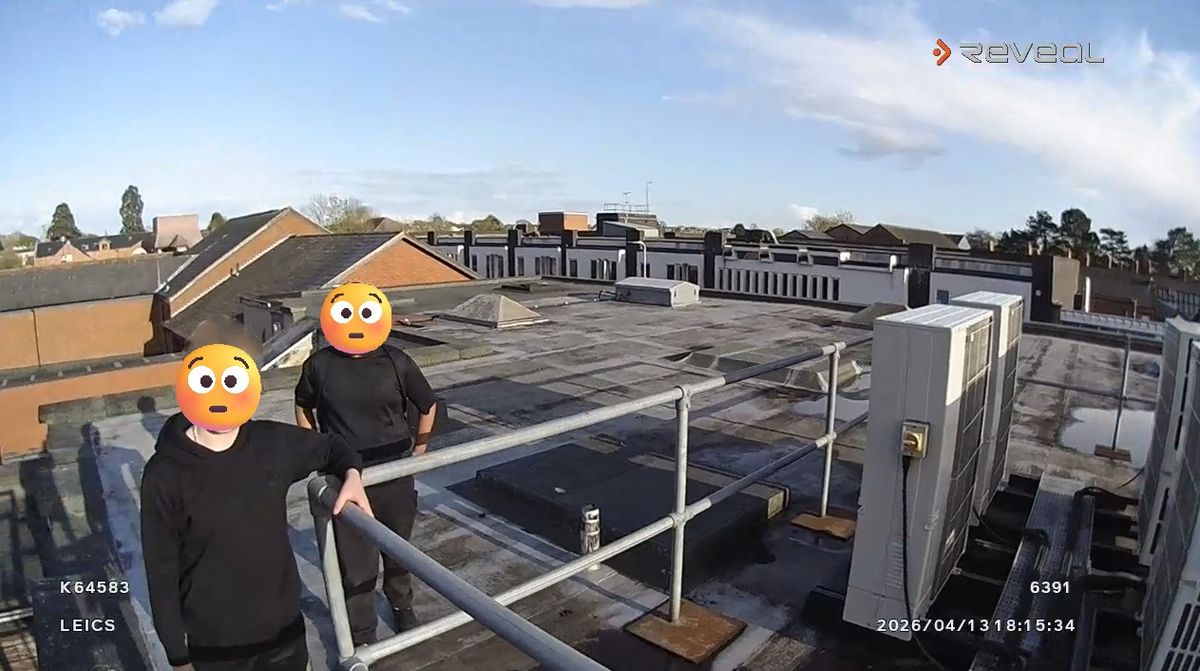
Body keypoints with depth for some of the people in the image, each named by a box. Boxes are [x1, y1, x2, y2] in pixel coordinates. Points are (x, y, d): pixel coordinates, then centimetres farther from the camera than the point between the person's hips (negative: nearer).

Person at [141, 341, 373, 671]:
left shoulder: (272, 442, -10)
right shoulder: (164, 476, -15)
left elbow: (331, 448, 9)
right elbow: (161, 570, -8)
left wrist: (352, 474, -11)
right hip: (215, 643, -2)